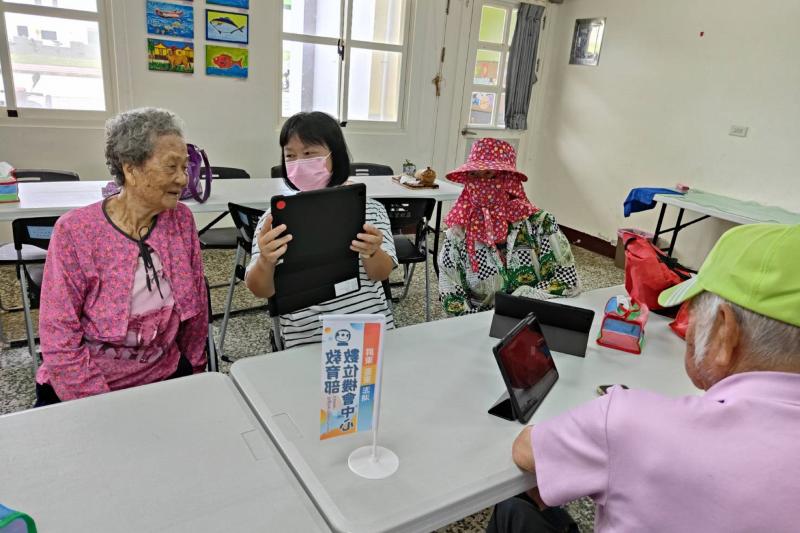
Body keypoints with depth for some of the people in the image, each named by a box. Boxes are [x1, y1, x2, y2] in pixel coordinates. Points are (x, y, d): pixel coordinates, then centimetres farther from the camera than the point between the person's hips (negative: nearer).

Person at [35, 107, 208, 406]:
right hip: (82, 389, -3)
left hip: (166, 377, 3)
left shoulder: (181, 220, -4)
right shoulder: (75, 231, -13)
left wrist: (195, 370, 6)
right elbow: (59, 337, -12)